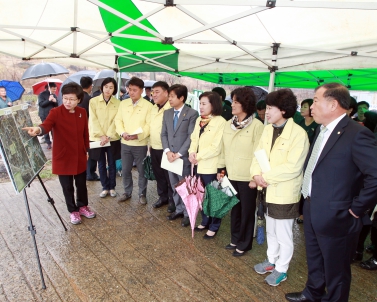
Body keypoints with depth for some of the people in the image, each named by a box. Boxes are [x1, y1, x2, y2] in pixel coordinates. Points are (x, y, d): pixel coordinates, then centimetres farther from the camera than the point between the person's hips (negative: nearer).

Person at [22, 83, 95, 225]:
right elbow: (46, 125, -31)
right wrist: (38, 129, -53)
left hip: (80, 156, 4)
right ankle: (73, 211, 29)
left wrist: (87, 149, 12)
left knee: (81, 184, 17)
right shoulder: (56, 112, -13)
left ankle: (82, 206, 38)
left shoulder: (82, 112, 1)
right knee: (67, 187, 10)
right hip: (63, 157, -3)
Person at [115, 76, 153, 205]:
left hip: (141, 144, -4)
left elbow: (149, 124, -11)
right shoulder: (123, 103, 6)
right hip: (125, 143, 4)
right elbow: (118, 120, 6)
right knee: (125, 170, 13)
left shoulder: (148, 105, -7)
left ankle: (142, 194, 23)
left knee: (142, 171, 7)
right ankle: (127, 192, 31)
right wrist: (122, 133, -12)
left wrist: (138, 135, -24)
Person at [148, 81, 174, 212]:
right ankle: (162, 197, 34)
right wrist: (150, 146, 16)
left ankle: (172, 200, 22)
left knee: (169, 176, 5)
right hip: (154, 148, 8)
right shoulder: (153, 108, 11)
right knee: (158, 175, 18)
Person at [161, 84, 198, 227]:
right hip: (170, 156, 6)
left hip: (184, 157, -5)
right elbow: (164, 134, 9)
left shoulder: (192, 113, -9)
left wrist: (179, 154, -16)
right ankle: (179, 209, 32)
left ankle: (187, 213, 22)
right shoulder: (167, 113, 10)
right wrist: (167, 151, -6)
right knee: (174, 186, 15)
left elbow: (191, 137, -13)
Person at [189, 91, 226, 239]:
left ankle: (214, 227, 24)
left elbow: (216, 148, -18)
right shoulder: (199, 120, 10)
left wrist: (198, 156, -13)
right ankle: (205, 222, 36)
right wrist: (192, 153, -8)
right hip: (199, 165, 7)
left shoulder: (220, 122, -14)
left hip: (211, 167, -7)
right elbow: (194, 139, 12)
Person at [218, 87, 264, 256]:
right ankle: (235, 239, 36)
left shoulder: (256, 126, -14)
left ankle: (245, 243, 27)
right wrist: (221, 168, 12)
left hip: (247, 177, -5)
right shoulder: (229, 124, 6)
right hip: (231, 175, 6)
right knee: (234, 208, 18)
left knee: (247, 210, 10)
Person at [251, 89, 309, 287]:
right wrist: (257, 174, -14)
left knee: (283, 235, 10)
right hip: (268, 190, 7)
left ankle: (281, 269, 29)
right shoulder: (268, 130, 4)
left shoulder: (298, 134, -18)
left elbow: (292, 167, -23)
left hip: (285, 194, -7)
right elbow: (258, 154, 4)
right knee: (271, 231, 23)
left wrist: (266, 177, -20)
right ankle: (272, 260, 42)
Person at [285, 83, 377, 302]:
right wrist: (308, 200, 10)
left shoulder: (356, 134, -22)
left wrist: (357, 207, -19)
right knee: (314, 261, 28)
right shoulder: (322, 130, 6)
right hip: (312, 211, 9)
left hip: (335, 217, -9)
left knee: (335, 271, 13)